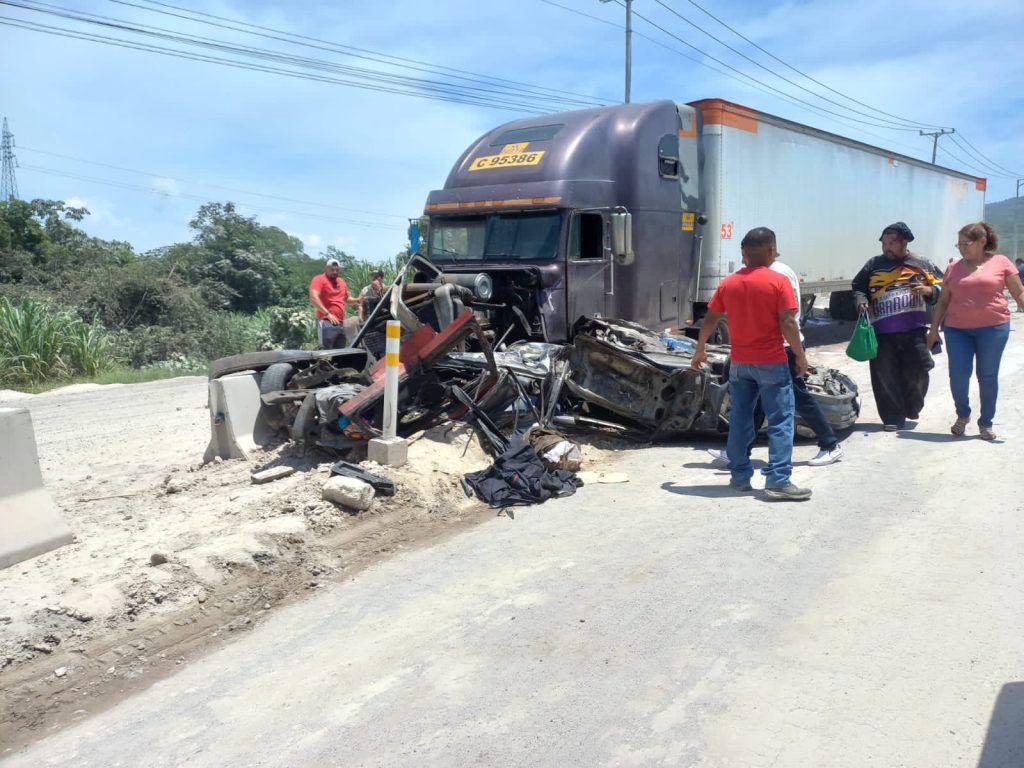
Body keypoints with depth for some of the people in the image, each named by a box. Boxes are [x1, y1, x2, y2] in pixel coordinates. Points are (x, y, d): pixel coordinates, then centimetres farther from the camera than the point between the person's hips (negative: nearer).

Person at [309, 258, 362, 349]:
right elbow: (313, 298, -16)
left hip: (340, 323, 8)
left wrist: (357, 300, 12)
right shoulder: (319, 279, -3)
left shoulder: (342, 281, 20)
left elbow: (346, 298, 33)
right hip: (326, 322, -8)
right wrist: (327, 314, -21)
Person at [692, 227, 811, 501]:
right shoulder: (778, 282, -10)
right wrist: (800, 355, -3)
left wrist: (700, 350, 20)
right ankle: (778, 481, -4)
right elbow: (787, 323, -13)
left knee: (740, 419, 13)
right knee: (780, 420, 0)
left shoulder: (728, 283, 3)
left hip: (739, 363, 5)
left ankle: (740, 476, 19)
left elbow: (710, 320, 8)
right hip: (771, 362, -4)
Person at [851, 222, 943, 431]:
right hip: (883, 333, 0)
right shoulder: (873, 265, 9)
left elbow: (943, 288, 13)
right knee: (885, 377, 0)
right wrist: (861, 301, -5)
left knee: (917, 374, 3)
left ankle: (912, 409, 30)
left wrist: (930, 290, -9)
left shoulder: (922, 265, 8)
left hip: (914, 331, 0)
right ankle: (893, 418, 11)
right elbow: (858, 287, 15)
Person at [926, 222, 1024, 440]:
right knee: (958, 374, -5)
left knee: (987, 376, 4)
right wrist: (934, 329, 10)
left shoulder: (1001, 262, 2)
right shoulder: (954, 268, 8)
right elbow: (943, 300, 13)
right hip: (957, 329, 2)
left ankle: (986, 423, 19)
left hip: (992, 328, -2)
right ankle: (963, 414, 20)